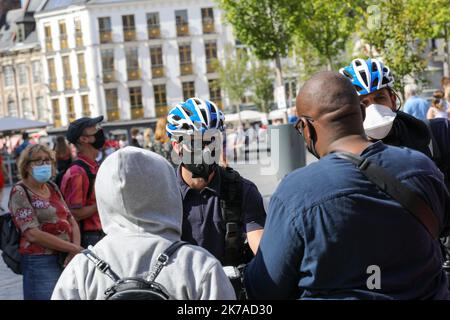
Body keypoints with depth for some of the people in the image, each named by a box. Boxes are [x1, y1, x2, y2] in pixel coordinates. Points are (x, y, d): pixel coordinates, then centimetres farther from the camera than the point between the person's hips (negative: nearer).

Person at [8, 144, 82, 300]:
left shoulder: (53, 188, 13)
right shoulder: (20, 192, -7)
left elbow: (72, 221, 10)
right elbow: (33, 234, -16)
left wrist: (75, 251, -9)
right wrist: (75, 249, -16)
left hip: (66, 260, 6)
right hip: (40, 262, -6)